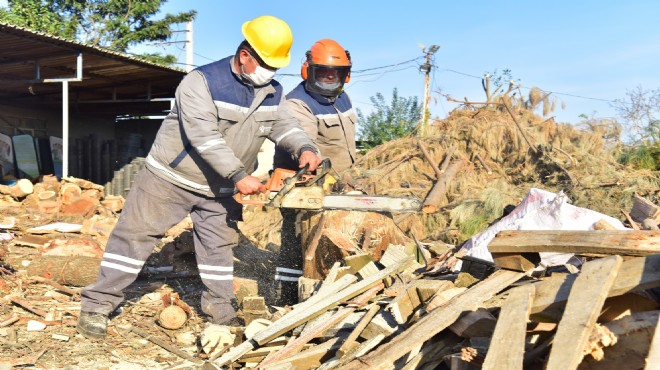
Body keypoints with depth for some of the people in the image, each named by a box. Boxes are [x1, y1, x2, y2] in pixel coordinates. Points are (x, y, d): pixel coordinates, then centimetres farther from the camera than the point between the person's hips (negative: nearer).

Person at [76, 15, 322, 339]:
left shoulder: (272, 92, -1)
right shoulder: (202, 82, -23)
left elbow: (284, 126, -1)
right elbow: (204, 136, -31)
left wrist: (304, 149, -23)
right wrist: (239, 175, -35)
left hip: (220, 188, 6)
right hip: (173, 177, -5)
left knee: (219, 243, 13)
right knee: (136, 234, 1)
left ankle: (220, 309, 29)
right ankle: (98, 304, 12)